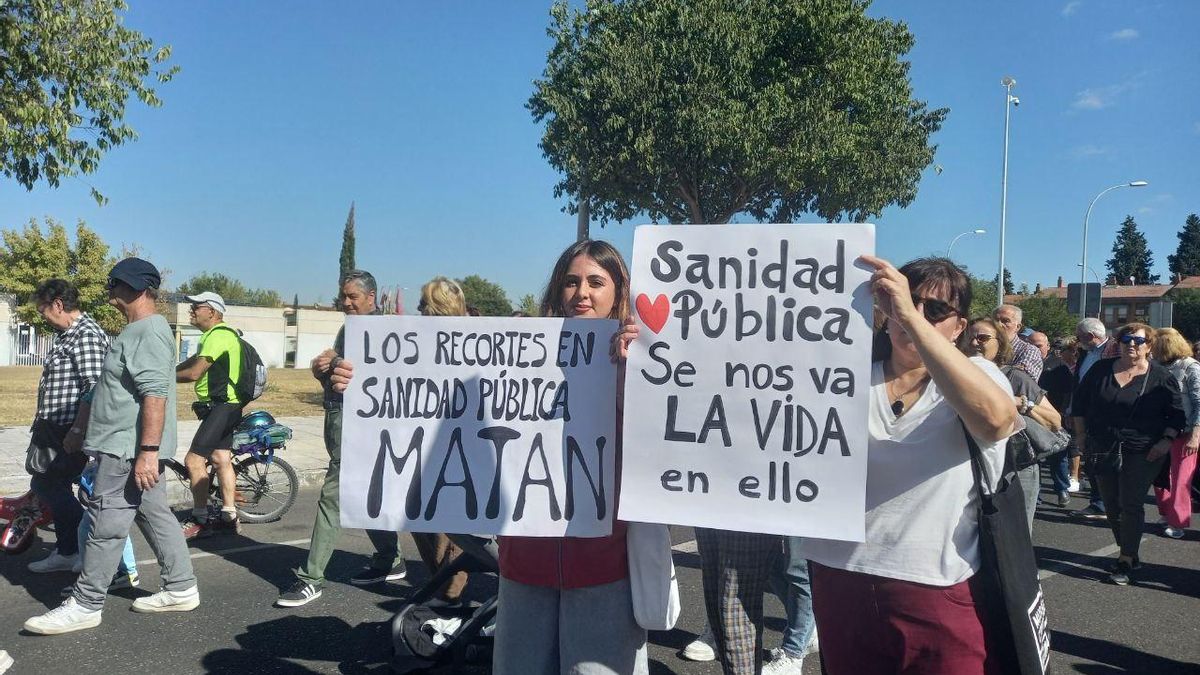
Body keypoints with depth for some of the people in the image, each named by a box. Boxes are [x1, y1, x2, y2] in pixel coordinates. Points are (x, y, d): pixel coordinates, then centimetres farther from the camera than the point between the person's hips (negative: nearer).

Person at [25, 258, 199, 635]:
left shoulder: (149, 331, -16)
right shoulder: (138, 331, 17)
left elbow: (155, 394, -25)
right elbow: (107, 389, 25)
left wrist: (147, 450, -29)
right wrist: (81, 430, 31)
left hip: (128, 449, -10)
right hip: (131, 448, 10)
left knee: (106, 525, -3)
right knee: (156, 516, 13)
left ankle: (86, 605, 6)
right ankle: (181, 589, 20)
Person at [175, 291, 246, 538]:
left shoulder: (217, 335, -16)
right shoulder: (219, 334, 18)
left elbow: (193, 373, -20)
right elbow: (191, 361, 16)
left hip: (221, 407, -11)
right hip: (225, 406, 11)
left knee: (193, 461, -9)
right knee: (221, 459, 13)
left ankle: (200, 521, -2)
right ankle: (229, 517, 20)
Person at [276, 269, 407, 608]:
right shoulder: (348, 329, 19)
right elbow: (334, 375, 23)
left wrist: (336, 363, -19)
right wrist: (322, 369, 0)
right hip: (337, 417, 10)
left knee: (332, 495, -9)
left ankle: (312, 577, -5)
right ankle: (390, 560, 26)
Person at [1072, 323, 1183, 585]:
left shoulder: (1161, 376, -2)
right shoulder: (1101, 370, 4)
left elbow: (1176, 413, 3)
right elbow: (1079, 402, 12)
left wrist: (1167, 440, -9)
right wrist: (1081, 434, 9)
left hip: (1143, 452, -3)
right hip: (1104, 450, 4)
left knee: (1130, 505, -7)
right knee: (1112, 505, 9)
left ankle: (1126, 561, -1)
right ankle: (1130, 555, 24)